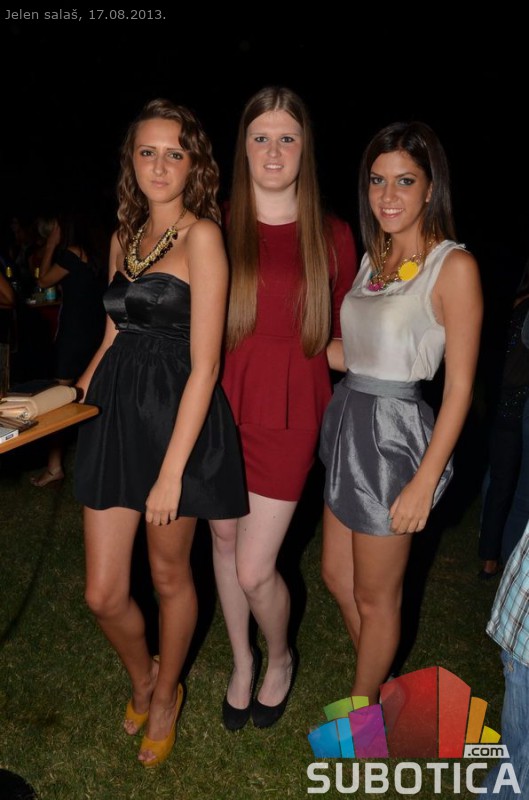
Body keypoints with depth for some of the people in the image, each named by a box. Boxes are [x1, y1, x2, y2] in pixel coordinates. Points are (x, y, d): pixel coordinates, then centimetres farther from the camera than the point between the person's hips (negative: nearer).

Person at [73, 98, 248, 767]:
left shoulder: (201, 235, -9)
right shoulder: (124, 238, 13)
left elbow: (204, 366, -15)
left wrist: (171, 471, -17)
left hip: (178, 418, -5)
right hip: (115, 412, 6)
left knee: (169, 574, 14)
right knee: (103, 593, 8)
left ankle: (165, 695, 42)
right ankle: (140, 679, 41)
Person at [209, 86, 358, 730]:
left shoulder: (332, 236, 0)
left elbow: (345, 338, 8)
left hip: (289, 415, -2)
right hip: (222, 404, 3)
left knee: (254, 569, -1)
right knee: (224, 538, 15)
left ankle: (280, 658, 33)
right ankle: (242, 662, 41)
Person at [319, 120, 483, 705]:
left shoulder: (454, 266, -14)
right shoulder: (374, 258, 9)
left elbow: (459, 387, -15)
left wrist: (425, 481, -18)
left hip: (395, 433, -8)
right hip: (348, 421, 8)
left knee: (375, 597, 11)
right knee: (336, 576, 21)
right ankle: (380, 687, 46)